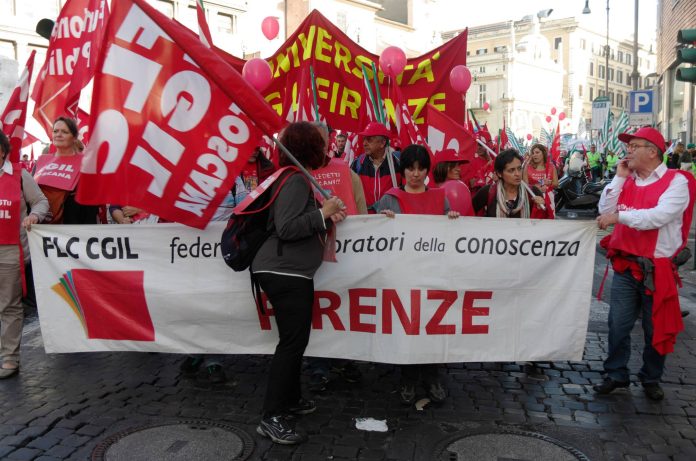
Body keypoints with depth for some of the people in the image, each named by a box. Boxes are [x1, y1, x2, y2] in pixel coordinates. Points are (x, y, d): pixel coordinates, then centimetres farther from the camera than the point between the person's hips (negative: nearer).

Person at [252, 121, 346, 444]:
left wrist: (327, 215, 4)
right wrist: (323, 213, -17)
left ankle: (290, 399, 31)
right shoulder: (295, 180, -15)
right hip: (283, 272, -11)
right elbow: (286, 228, -23)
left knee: (295, 339, 18)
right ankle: (272, 417, -3)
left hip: (291, 272, 11)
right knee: (292, 342, -9)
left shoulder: (297, 178, 17)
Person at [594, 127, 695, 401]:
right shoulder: (627, 181, 9)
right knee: (618, 325, 9)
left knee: (656, 329, 11)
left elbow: (660, 216, -24)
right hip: (625, 266, 4)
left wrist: (619, 217, -24)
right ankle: (616, 375, 25)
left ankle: (651, 379, 30)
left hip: (657, 269, -4)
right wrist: (619, 177, -3)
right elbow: (604, 211, 0)